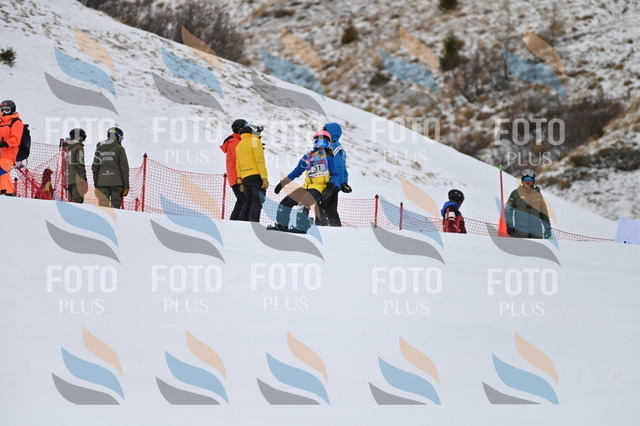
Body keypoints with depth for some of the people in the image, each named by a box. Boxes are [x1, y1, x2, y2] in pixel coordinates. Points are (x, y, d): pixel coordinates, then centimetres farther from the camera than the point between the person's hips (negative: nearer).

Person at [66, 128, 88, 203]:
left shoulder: (66, 147, 15)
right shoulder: (78, 147, -8)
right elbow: (80, 164, -14)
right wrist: (84, 179, -12)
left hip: (67, 179, 8)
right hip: (76, 179, -8)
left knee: (71, 201, 13)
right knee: (78, 200, -11)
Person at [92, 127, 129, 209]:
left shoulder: (99, 149, 11)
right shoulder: (119, 149, -1)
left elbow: (95, 167, 13)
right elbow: (124, 168, -3)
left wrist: (96, 184, 19)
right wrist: (126, 186, 2)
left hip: (102, 181, 3)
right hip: (116, 182, -3)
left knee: (103, 206, 1)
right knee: (115, 206, -1)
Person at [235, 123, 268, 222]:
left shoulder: (239, 145, 21)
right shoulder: (255, 141, -2)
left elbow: (238, 166, 20)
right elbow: (260, 160, -11)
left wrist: (241, 182, 22)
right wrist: (264, 178, -14)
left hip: (245, 178, 7)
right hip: (256, 176, -7)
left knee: (247, 202, 12)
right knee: (257, 202, -11)